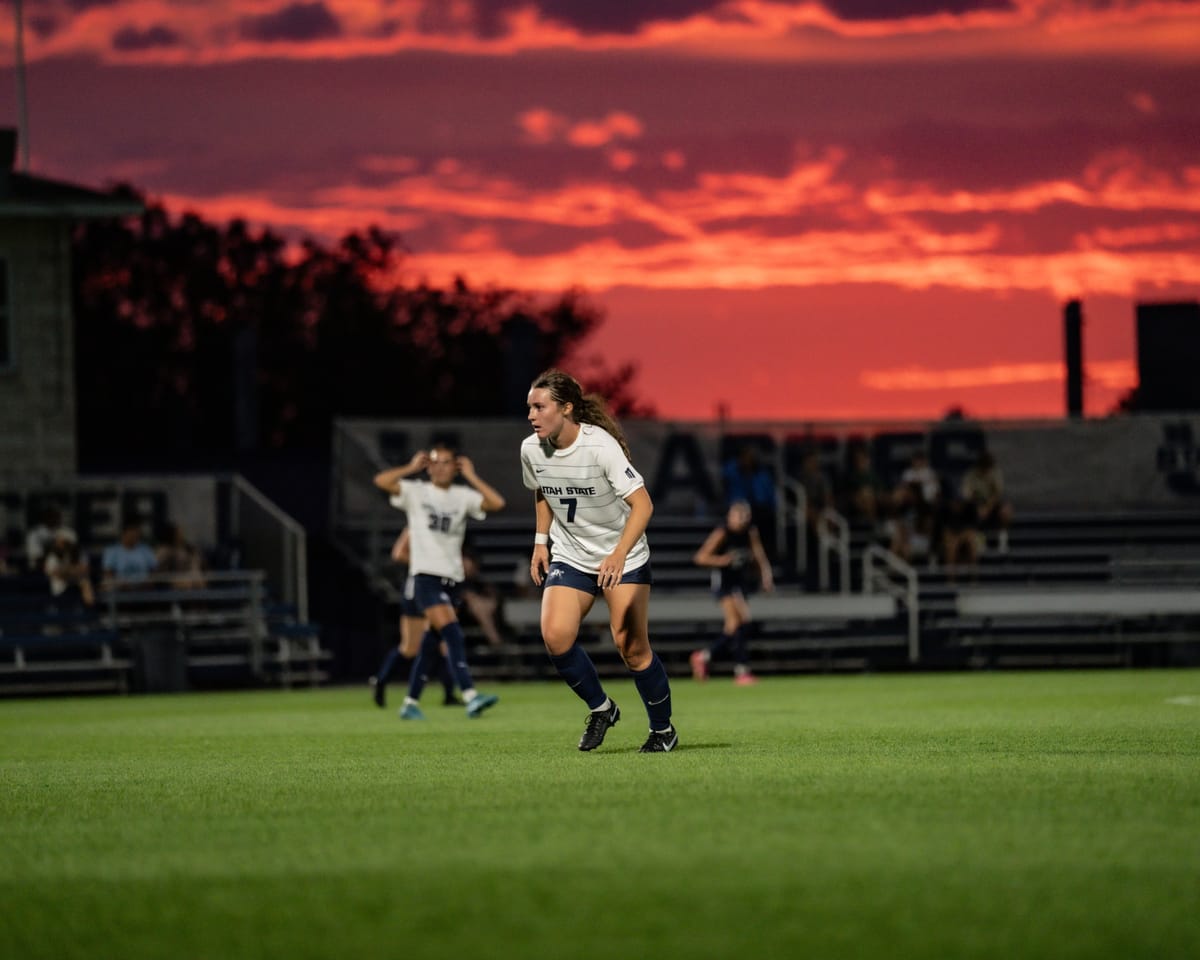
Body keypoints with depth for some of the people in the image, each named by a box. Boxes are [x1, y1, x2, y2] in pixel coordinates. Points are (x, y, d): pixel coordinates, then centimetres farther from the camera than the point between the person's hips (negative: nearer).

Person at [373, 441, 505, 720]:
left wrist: (471, 476, -2)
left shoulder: (463, 496, 9)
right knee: (452, 633, -22)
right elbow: (381, 481, -11)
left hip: (452, 579, 4)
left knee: (431, 644, 9)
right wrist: (412, 467, -5)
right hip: (425, 575, -4)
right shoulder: (416, 492, 2)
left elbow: (496, 503, -6)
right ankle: (470, 696, -32)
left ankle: (411, 703, 21)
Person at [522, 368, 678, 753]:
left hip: (623, 558, -4)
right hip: (569, 557, 4)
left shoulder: (601, 447, -24)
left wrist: (619, 554, -39)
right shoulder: (531, 450, -6)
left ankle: (663, 730, 15)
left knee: (631, 646, -6)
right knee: (555, 635, -17)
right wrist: (541, 541, 8)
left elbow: (642, 504, -28)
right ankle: (600, 709, 6)